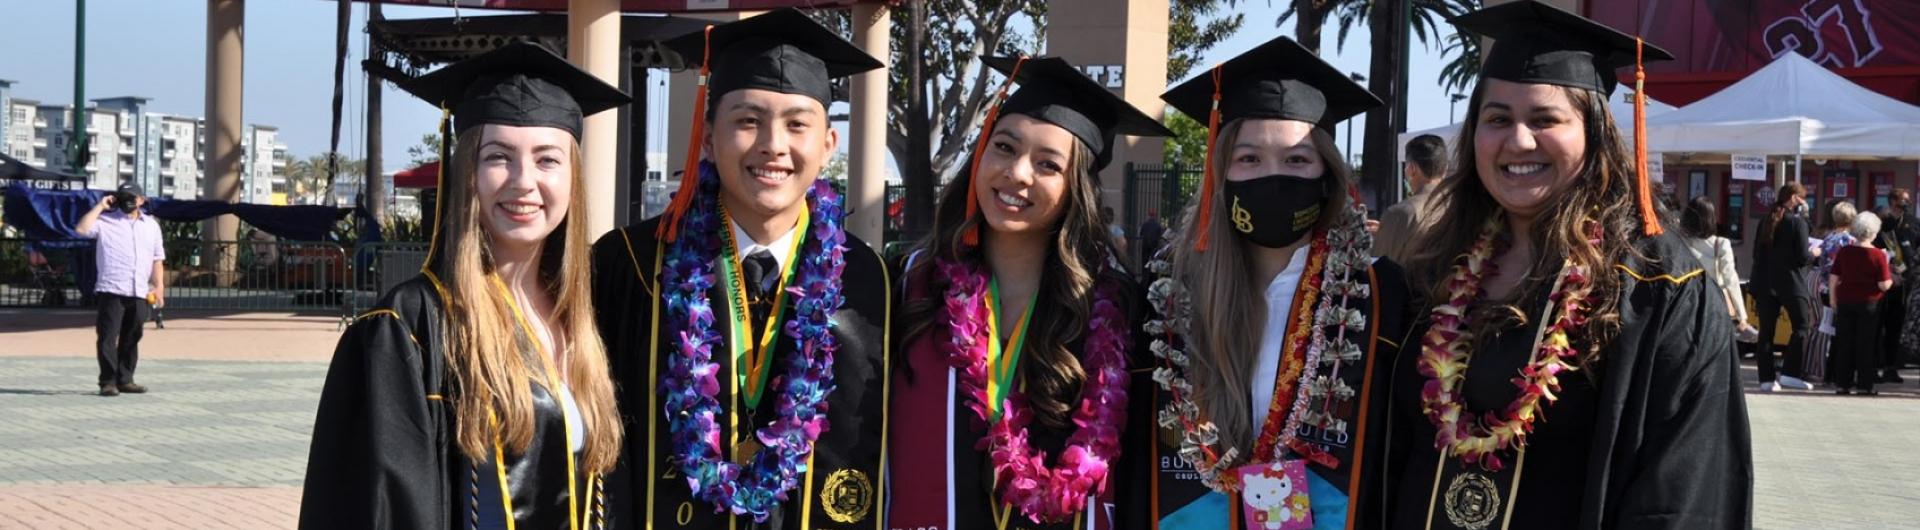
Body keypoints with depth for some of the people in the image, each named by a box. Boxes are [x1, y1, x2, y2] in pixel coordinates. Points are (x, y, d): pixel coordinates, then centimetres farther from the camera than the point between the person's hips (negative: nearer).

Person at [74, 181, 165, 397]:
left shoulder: (151, 225, 16)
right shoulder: (105, 221, 3)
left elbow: (157, 259, 16)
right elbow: (81, 229, -15)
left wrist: (159, 286, 9)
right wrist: (100, 206, -7)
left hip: (139, 293, 4)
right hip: (111, 291, -4)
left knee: (131, 339, 9)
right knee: (107, 338, -5)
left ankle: (125, 380, 18)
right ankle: (108, 382, 0)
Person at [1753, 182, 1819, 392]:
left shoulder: (1765, 222, 8)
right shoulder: (1797, 222, -9)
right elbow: (1802, 257, -12)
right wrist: (1814, 253, 7)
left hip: (1765, 282, 5)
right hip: (1790, 282, -5)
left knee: (1766, 331, 6)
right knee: (1801, 326, 3)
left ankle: (1766, 378, 4)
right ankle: (1789, 373, -6)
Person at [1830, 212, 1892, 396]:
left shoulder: (1843, 251, -1)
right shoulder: (1878, 255, -10)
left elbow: (1833, 278, 1)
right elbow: (1884, 285, -11)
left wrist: (1833, 299, 12)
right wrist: (1889, 275, 9)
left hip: (1845, 301, 3)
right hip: (1868, 303, -3)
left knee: (1844, 344, 8)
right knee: (1866, 344, 5)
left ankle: (1842, 383, 10)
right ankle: (1864, 385, 6)